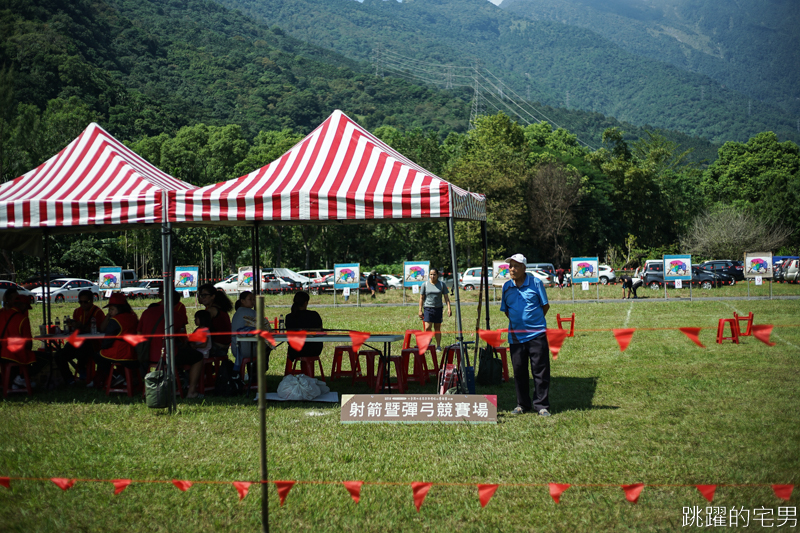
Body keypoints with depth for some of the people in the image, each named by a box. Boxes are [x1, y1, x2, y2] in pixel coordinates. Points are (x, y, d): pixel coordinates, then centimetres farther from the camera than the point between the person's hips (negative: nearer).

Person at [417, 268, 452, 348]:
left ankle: (438, 346, 12)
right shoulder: (425, 285, 2)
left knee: (437, 328, 5)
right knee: (427, 328, -13)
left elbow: (446, 297, 4)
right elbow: (421, 298, 4)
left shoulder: (442, 285, 4)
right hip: (428, 308, -1)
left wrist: (449, 308, -6)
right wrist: (420, 310, 0)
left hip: (438, 308, 1)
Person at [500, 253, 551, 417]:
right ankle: (522, 404, 19)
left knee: (540, 371, -2)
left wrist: (534, 321, 6)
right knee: (519, 371, 8)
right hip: (516, 335, 3)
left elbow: (545, 306, 5)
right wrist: (517, 321, 9)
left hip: (536, 334, -3)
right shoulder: (507, 287, 6)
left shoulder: (535, 283, -3)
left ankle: (541, 405, 5)